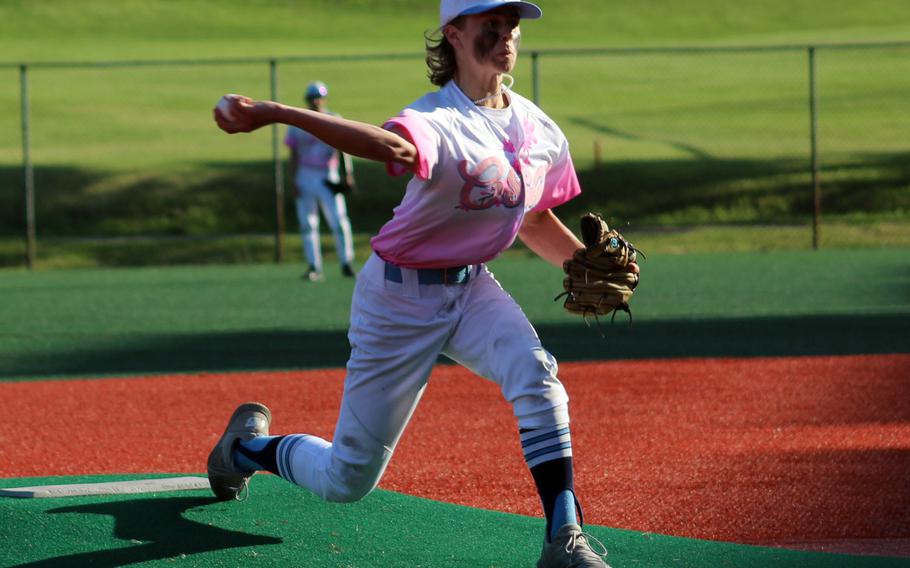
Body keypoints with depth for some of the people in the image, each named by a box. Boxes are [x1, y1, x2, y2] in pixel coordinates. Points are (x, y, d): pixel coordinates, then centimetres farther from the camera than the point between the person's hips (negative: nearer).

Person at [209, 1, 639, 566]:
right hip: (401, 296, -5)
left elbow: (535, 221, 14)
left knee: (536, 374, -28)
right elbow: (396, 146, -51)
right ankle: (251, 443, 37)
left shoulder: (541, 132, -3)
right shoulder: (438, 121, -26)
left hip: (472, 288, 5)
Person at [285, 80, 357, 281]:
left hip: (328, 178, -1)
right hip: (305, 177, 1)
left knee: (339, 222, -9)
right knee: (307, 224, 2)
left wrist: (348, 174, -12)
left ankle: (346, 263, 1)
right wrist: (294, 182, 0)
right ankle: (314, 267, 5)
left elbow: (343, 150, -1)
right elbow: (294, 155, 7)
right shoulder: (297, 123, 6)